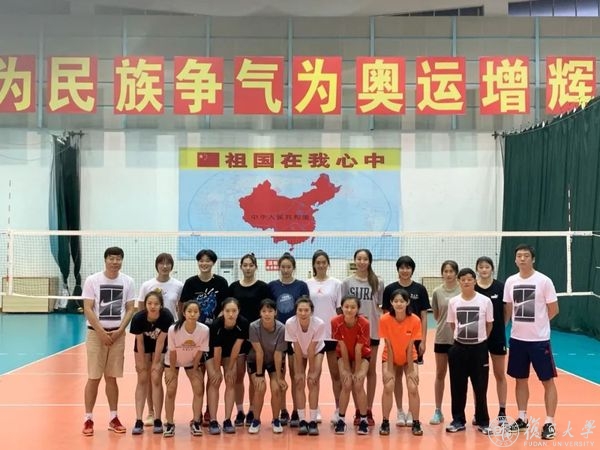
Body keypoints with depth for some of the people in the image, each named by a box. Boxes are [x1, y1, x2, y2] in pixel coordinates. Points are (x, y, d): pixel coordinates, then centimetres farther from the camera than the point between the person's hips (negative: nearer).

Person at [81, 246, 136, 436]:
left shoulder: (128, 282, 3)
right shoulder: (92, 280, -3)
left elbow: (130, 309, 5)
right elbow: (88, 309, -6)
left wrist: (119, 331, -7)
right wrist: (102, 332, -13)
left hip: (118, 334, 2)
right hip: (96, 333, -2)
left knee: (111, 377, 8)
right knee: (94, 377, -1)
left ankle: (113, 418, 15)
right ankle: (88, 419, 7)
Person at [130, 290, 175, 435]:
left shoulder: (166, 316, -32)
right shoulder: (138, 318, -30)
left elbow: (160, 341, -21)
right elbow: (140, 342, -17)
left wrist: (156, 363, -15)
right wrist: (142, 364, -11)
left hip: (160, 348, -1)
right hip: (143, 347, 1)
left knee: (156, 379, -8)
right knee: (142, 380, -3)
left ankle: (157, 420, -1)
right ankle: (139, 421, -2)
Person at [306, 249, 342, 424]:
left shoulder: (336, 283, 2)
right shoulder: (307, 284, 4)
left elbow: (340, 309, 3)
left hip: (332, 333, -1)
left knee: (336, 373, 3)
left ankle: (338, 410, 11)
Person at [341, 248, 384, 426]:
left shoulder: (378, 282, 2)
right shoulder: (347, 282, 2)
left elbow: (381, 306, 5)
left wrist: (382, 326, -3)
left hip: (372, 330, 0)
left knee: (371, 370, 6)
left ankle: (369, 410, 14)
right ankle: (358, 410, 13)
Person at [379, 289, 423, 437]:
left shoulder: (415, 320, -23)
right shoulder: (385, 320, -24)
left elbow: (410, 347, -17)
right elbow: (389, 346, -18)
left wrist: (410, 370, -13)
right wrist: (389, 370, -16)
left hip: (409, 358, 0)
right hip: (390, 358, 0)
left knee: (413, 388, -12)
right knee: (388, 387, -15)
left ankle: (416, 423, 4)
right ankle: (385, 423, 0)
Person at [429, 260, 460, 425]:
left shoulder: (462, 291, -5)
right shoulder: (437, 292, 1)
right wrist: (445, 323, 2)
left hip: (459, 338, -2)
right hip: (441, 338, 2)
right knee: (440, 375, 9)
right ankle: (438, 411, 18)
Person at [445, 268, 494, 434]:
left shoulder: (485, 301, -5)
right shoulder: (453, 302, 0)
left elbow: (489, 324, 6)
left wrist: (480, 339, 10)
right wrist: (462, 338, 10)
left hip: (479, 348, -1)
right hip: (459, 348, 2)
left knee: (480, 387, 4)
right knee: (458, 386, 6)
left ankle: (483, 421, 18)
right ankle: (458, 420, 17)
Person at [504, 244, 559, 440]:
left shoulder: (544, 281, -9)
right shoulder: (510, 281, 4)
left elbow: (553, 310, -3)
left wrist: (537, 322, 2)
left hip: (539, 339, -4)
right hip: (517, 339, 4)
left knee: (547, 381, 1)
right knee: (520, 379, 12)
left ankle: (549, 423, 10)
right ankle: (522, 418, 24)